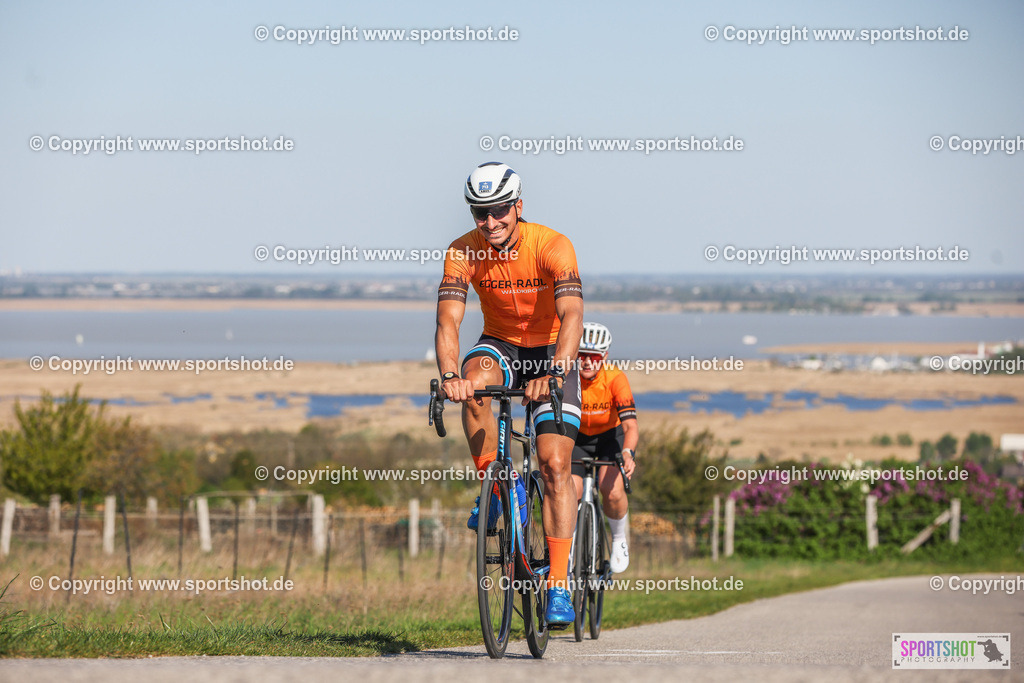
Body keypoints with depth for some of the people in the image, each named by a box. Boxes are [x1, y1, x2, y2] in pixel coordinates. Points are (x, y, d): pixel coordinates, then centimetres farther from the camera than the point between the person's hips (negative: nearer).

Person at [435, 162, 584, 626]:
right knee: (473, 380, -35)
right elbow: (448, 320, -26)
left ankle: (559, 585, -12)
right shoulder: (463, 252, -17)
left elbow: (572, 315, -36)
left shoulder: (552, 246, -25)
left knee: (555, 464, -15)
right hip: (501, 346, 2)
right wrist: (450, 376, -45)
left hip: (551, 352, -2)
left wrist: (553, 372, -53)